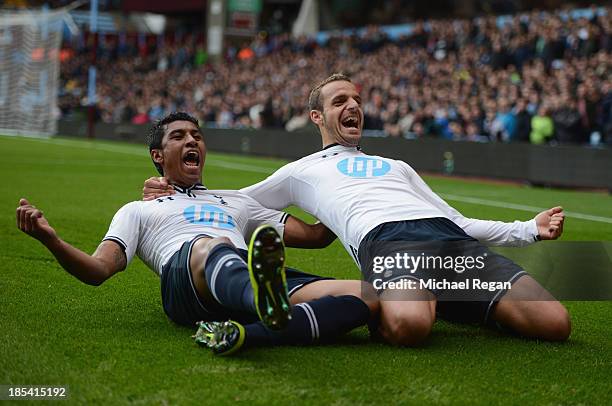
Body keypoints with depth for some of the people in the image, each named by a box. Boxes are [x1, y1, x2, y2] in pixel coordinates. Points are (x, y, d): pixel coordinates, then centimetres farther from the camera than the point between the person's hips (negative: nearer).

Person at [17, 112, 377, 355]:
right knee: (210, 247, -41)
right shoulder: (138, 211, 32)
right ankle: (265, 303, -76)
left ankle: (244, 334, -47)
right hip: (182, 274, -3)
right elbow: (98, 270, 15)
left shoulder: (236, 202, 42)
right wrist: (51, 239, -4)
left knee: (370, 294, -24)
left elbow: (314, 235, 40)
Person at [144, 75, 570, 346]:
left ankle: (451, 303, 3)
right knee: (408, 325, -43)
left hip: (448, 233, 5)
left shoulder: (397, 167, 40)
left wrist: (527, 230, 22)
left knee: (554, 323, -18)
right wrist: (179, 195, 19)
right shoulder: (304, 170, 31)